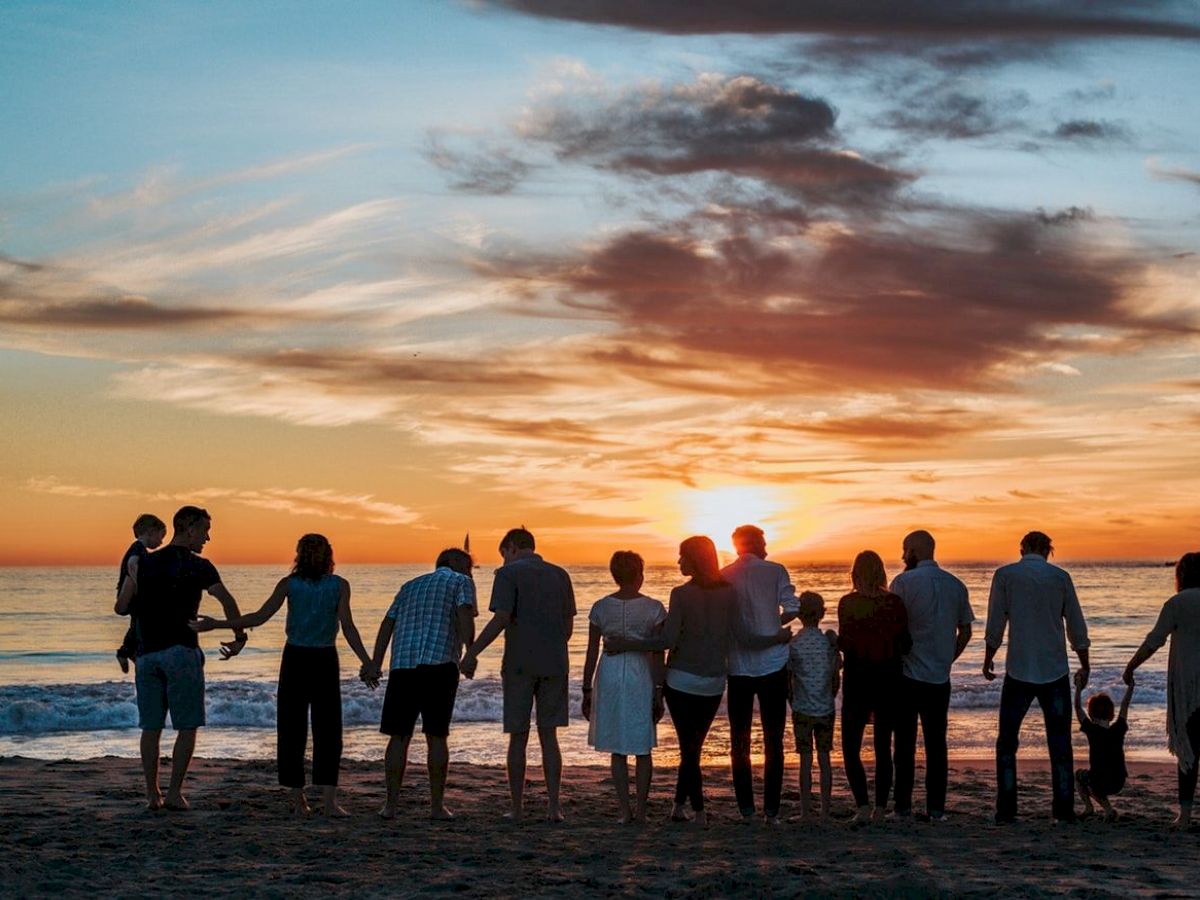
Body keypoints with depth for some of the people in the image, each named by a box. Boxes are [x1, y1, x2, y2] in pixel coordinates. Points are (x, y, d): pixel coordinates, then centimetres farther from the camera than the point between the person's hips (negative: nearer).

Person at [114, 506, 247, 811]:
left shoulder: (145, 563, 11)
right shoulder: (197, 566, -2)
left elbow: (121, 607, 8)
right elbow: (226, 600, -15)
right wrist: (240, 637, -4)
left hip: (147, 654, 5)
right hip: (181, 651, -4)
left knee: (151, 728, 8)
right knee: (187, 727, 3)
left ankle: (152, 794, 8)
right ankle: (174, 792, -2)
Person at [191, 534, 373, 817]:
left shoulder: (289, 584, -1)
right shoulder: (339, 585, -2)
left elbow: (260, 617, -9)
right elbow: (348, 627, -11)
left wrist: (216, 624, -3)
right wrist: (368, 663, -9)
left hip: (294, 659, 1)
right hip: (325, 661, -1)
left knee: (292, 730, 7)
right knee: (327, 730, 3)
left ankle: (298, 800, 6)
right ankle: (328, 800, -7)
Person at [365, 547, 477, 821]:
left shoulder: (410, 586, 27)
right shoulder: (461, 582, 12)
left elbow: (387, 624, 19)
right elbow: (465, 617, -6)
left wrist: (375, 664, 15)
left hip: (402, 665, 4)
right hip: (439, 664, -4)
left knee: (399, 736, 7)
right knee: (436, 736, 3)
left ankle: (391, 804, 6)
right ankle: (437, 805, 6)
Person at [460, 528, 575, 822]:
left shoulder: (509, 573, -4)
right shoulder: (560, 575, 10)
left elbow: (500, 620, -16)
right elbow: (568, 624, 12)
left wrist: (471, 653, -12)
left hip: (519, 664, -4)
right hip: (554, 665, 4)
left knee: (518, 738, 5)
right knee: (548, 736, 8)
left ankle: (517, 808, 8)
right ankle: (553, 806, 2)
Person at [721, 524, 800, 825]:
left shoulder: (723, 577, 1)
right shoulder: (775, 571, -4)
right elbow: (792, 610, -10)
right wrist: (772, 626, 8)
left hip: (737, 668, 2)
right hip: (772, 666, -1)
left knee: (739, 741, 11)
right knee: (773, 741, 6)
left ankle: (746, 809, 9)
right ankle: (771, 810, 2)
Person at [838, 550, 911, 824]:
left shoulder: (847, 603, -9)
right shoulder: (895, 602, -3)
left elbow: (845, 643, -15)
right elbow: (906, 644, -2)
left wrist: (833, 640, 6)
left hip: (858, 681, -3)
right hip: (889, 680, 3)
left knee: (851, 748, 5)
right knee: (883, 748, 13)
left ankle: (863, 806, -10)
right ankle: (881, 808, 11)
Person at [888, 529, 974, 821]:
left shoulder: (904, 582, -9)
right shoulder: (956, 585, 7)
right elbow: (965, 631, 10)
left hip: (907, 675, -4)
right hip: (940, 677, 4)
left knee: (905, 741, 3)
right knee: (936, 742, 8)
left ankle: (903, 806, 4)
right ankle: (936, 808, 7)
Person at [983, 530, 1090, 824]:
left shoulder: (1005, 575, -1)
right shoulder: (1060, 577, 2)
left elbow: (995, 624, -1)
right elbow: (1077, 627, 5)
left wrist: (988, 659, 12)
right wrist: (1084, 666, 15)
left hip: (1019, 671, -1)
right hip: (1055, 671, 1)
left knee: (1007, 742, 7)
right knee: (1060, 743, 8)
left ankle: (1006, 811, 1)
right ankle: (1064, 811, 6)